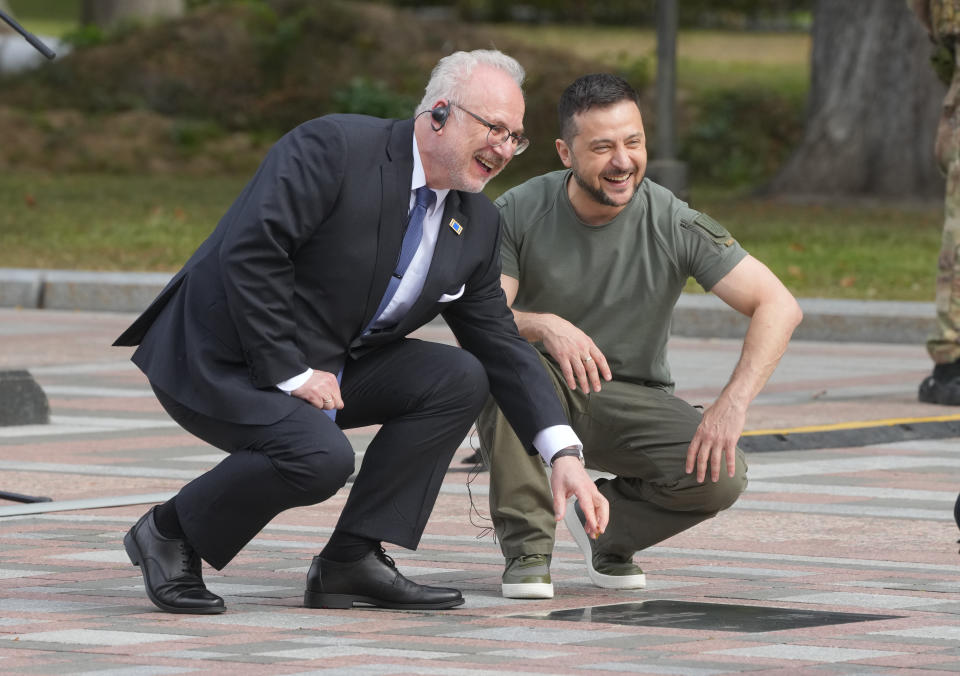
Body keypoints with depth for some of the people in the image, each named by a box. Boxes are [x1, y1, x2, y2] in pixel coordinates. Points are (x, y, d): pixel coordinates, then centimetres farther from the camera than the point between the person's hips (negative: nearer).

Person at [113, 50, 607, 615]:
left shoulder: (477, 222, 6)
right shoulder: (333, 148, -18)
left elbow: (501, 346, 9)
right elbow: (249, 252, -25)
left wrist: (564, 453, -3)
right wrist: (291, 372, -24)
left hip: (319, 368, 8)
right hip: (222, 363, -8)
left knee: (458, 379, -7)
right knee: (320, 457, -32)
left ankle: (353, 561, -5)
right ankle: (171, 531, -7)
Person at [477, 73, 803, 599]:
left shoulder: (672, 224, -14)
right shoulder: (519, 214, -13)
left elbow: (778, 306, -17)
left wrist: (733, 405, -31)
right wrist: (544, 326, -43)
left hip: (632, 403, 1)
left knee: (722, 475, -26)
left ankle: (607, 527, 6)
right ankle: (526, 546, -21)